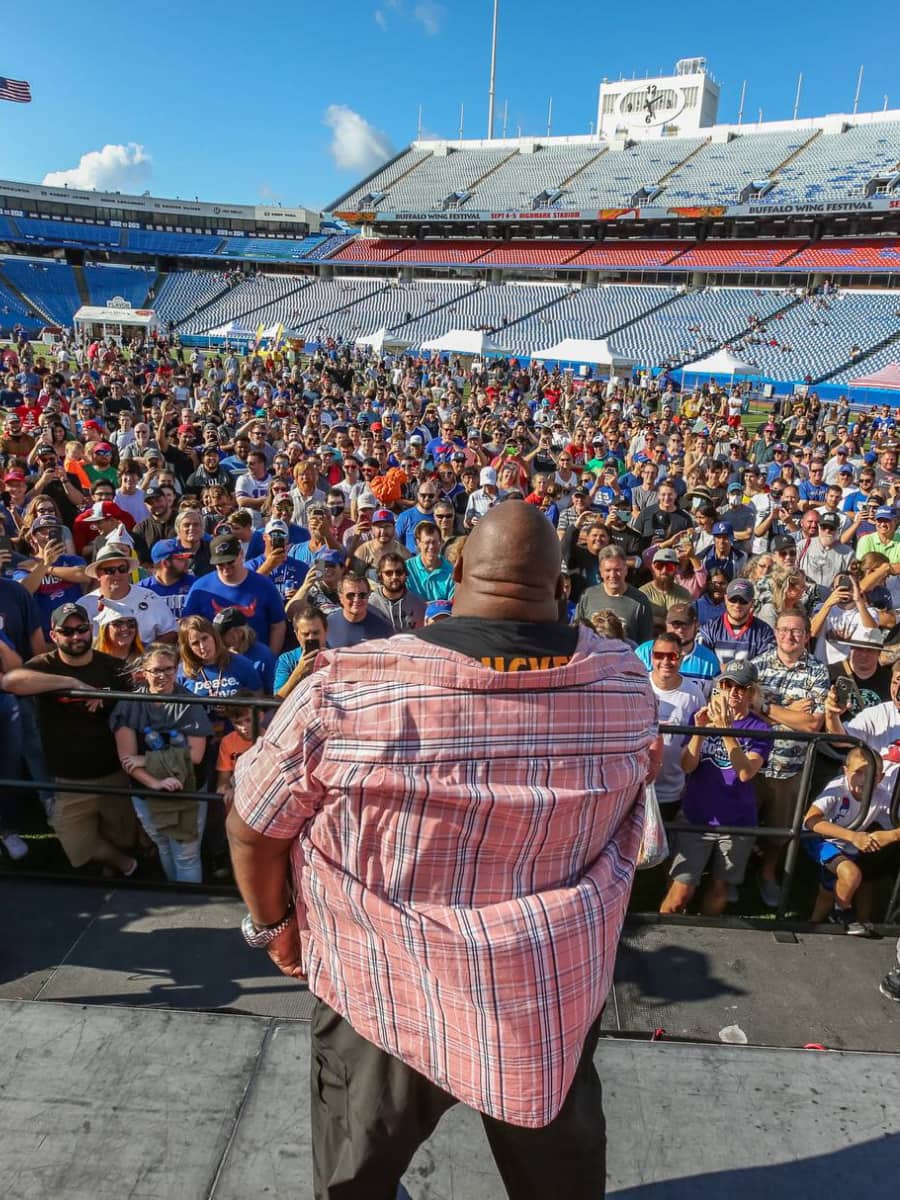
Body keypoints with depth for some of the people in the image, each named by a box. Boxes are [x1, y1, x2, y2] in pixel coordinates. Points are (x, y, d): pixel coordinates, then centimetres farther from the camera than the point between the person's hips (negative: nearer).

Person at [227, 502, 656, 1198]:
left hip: (389, 993, -2)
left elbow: (253, 827, -11)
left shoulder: (344, 689, -25)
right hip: (560, 990, 3)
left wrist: (273, 924, 7)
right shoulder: (627, 682, -15)